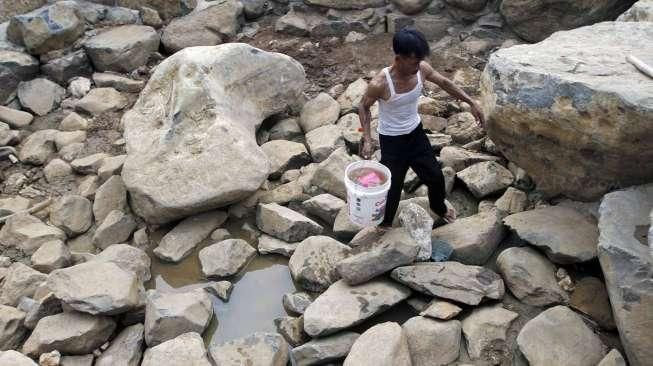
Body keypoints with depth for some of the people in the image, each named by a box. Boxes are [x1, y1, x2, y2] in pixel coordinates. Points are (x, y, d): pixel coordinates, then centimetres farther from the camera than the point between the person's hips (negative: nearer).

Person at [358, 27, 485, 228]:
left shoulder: (422, 69, -17)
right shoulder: (380, 83, -30)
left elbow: (444, 83, 4)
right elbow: (363, 107, -12)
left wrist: (471, 102, 2)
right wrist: (367, 139, -22)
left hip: (416, 134, 5)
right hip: (392, 141, -5)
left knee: (436, 177, 20)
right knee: (392, 187, 8)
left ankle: (438, 206, 53)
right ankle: (384, 223, 38)